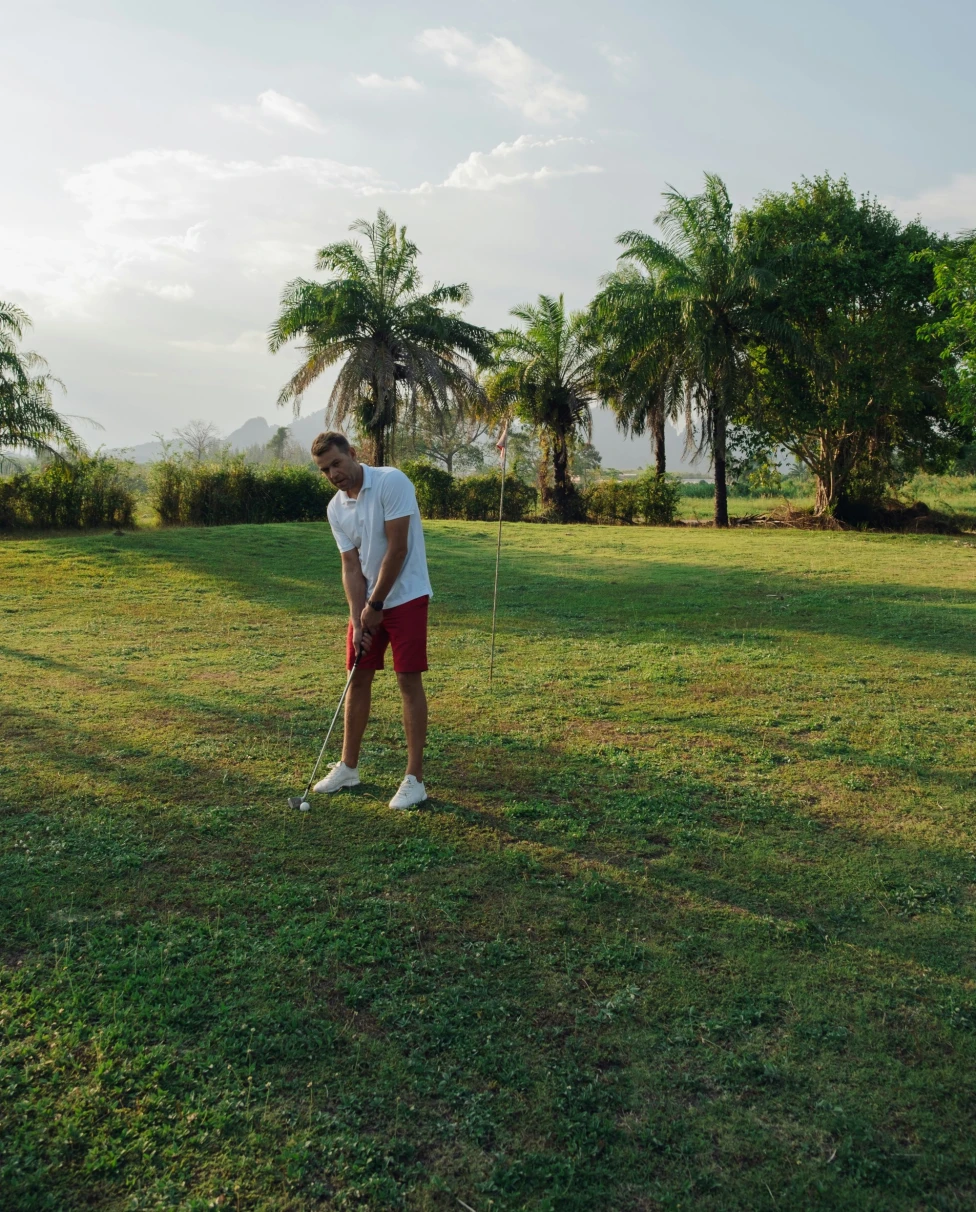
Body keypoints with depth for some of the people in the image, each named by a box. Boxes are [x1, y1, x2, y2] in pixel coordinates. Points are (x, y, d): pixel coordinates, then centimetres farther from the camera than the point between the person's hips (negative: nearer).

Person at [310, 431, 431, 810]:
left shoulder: (391, 481, -17)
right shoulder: (336, 509, 3)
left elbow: (397, 548, -19)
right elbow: (351, 567, 1)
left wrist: (376, 605, -14)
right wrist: (357, 619, -10)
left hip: (405, 597, -6)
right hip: (367, 602, 6)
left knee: (409, 680, -7)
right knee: (358, 678, 10)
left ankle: (414, 778, -1)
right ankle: (348, 766, 23)